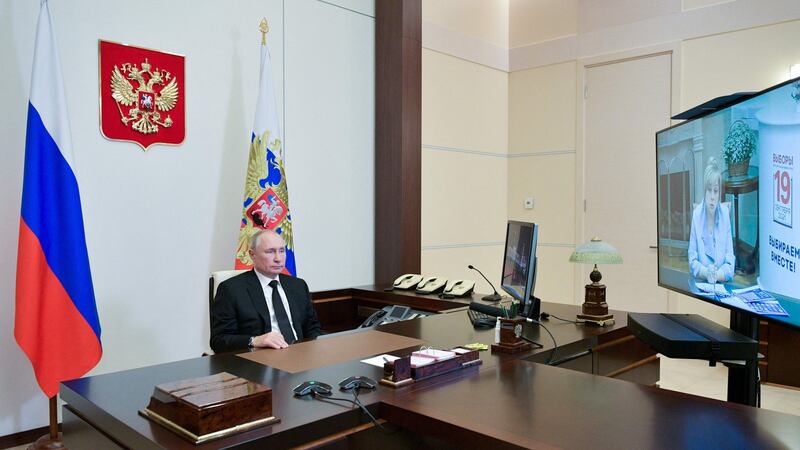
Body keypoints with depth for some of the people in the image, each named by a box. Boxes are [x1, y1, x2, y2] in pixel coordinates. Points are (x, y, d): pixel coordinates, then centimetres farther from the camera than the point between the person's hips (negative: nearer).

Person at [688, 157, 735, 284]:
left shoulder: (725, 213, 0)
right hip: (701, 283, 0)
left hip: (723, 283, 0)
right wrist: (706, 272, -18)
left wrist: (717, 275, -17)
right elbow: (692, 260, -1)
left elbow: (730, 260, 0)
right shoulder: (696, 214, -2)